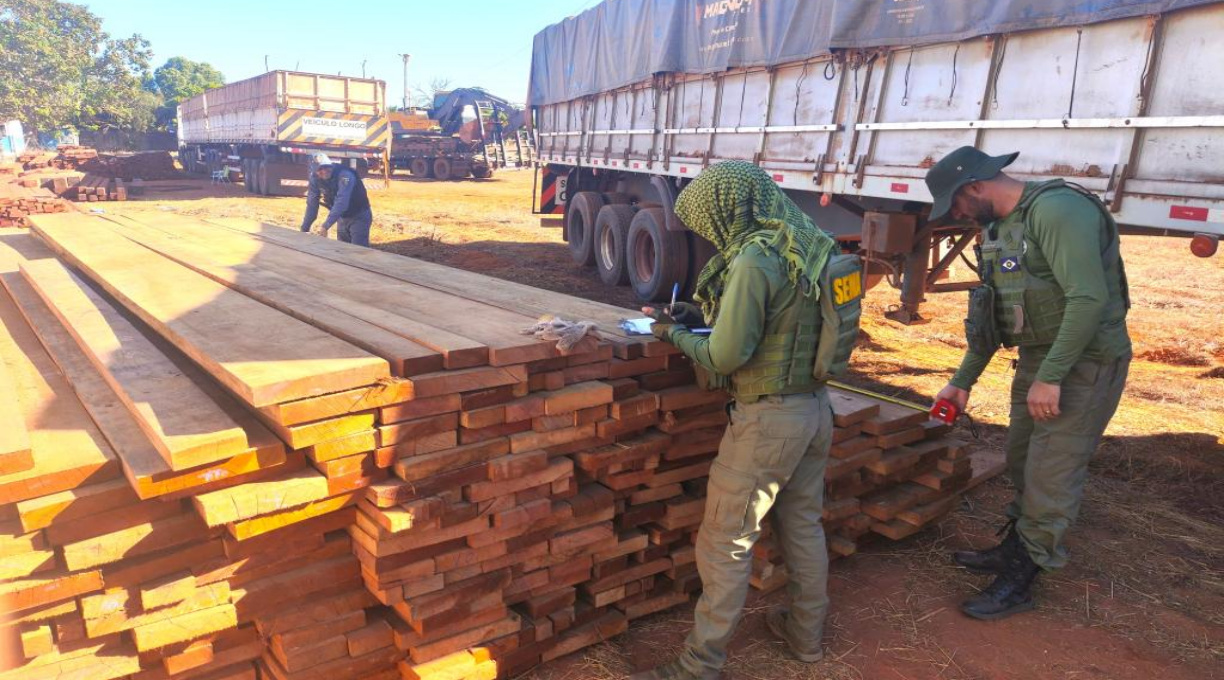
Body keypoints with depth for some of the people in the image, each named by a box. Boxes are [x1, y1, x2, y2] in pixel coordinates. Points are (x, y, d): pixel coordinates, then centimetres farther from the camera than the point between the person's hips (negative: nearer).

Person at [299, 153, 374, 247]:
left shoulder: (345, 175, -30)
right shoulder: (314, 178, -10)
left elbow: (341, 202, -40)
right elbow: (312, 204, -4)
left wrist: (325, 226, -46)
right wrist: (304, 229, -7)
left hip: (359, 217, -6)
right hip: (342, 217, 7)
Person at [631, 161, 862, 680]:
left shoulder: (755, 259, -22)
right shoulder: (810, 248, 5)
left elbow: (727, 355, -21)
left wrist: (675, 334, -3)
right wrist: (702, 315, 10)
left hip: (768, 418, -9)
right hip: (815, 405, 9)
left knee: (725, 543, 3)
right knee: (803, 524, 22)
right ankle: (806, 632, 40)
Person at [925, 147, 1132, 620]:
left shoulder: (1057, 210, -20)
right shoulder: (1000, 228, 10)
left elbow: (1089, 298, -27)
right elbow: (992, 312, 16)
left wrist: (1049, 378, -26)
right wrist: (963, 381, 17)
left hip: (1082, 363, -9)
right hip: (1037, 359, 9)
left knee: (1051, 476, 0)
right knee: (1021, 462, 18)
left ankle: (1019, 582, 12)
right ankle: (1014, 550, 35)